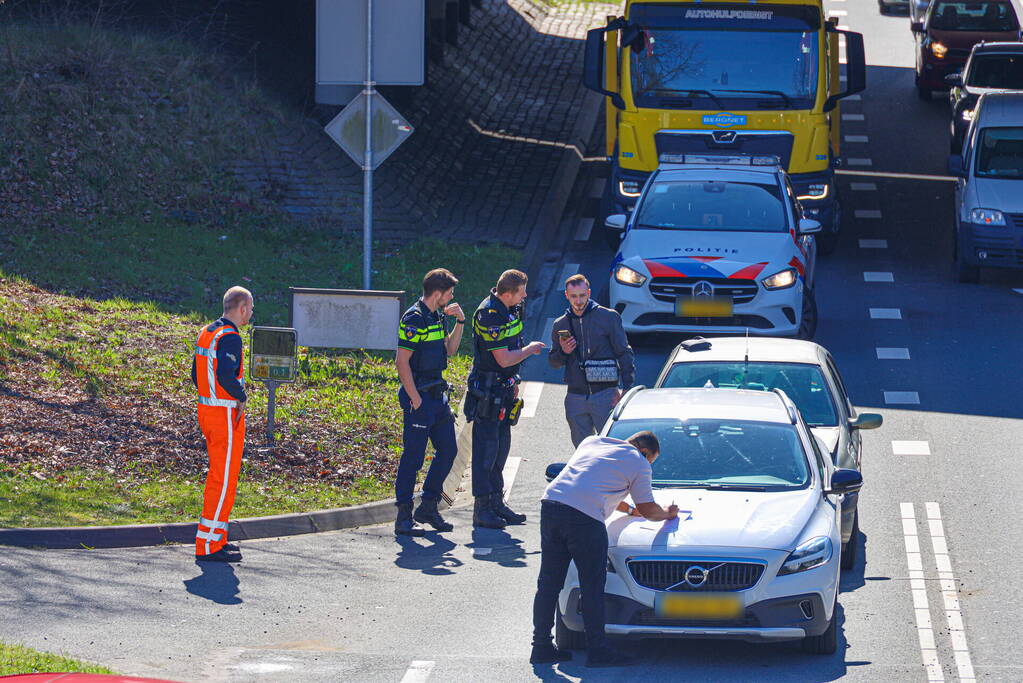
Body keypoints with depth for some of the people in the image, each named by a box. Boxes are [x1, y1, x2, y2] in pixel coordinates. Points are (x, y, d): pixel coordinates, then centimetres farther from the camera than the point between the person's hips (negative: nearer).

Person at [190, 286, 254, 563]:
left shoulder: (206, 332, 12)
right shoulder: (230, 337, -18)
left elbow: (196, 374, 17)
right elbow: (226, 375, -29)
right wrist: (242, 397, -13)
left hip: (206, 407, 10)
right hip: (226, 413, -10)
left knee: (218, 476, 18)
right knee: (224, 480, -6)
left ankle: (217, 539, 23)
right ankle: (208, 545, -6)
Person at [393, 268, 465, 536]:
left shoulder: (436, 317, 13)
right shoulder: (414, 319, -15)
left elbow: (449, 349, 25)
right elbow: (402, 361, -19)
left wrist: (459, 322, 11)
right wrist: (415, 399, -19)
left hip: (437, 395, 9)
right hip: (419, 397, -9)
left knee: (448, 450, 11)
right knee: (413, 456, -5)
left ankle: (428, 507, 21)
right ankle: (404, 518, 0)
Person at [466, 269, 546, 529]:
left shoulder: (509, 310, 9)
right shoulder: (489, 316, -22)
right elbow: (504, 359, -24)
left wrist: (513, 382, 21)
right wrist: (530, 349, -8)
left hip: (503, 388, 10)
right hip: (487, 388, -10)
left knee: (502, 446, 13)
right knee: (486, 448, -6)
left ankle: (496, 502, 21)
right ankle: (482, 509, -3)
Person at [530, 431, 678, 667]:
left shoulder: (592, 442, 30)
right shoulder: (639, 464, 11)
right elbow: (648, 510, 16)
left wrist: (629, 509, 47)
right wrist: (667, 514, 37)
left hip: (551, 502, 6)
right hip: (585, 516, -6)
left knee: (548, 582, 11)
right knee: (592, 586, 3)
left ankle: (541, 647, 14)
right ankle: (597, 651, 5)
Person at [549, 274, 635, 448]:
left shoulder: (608, 317, 1)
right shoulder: (560, 325, 13)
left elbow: (624, 353, 2)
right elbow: (553, 362, 19)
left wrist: (626, 387, -8)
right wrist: (563, 352, -5)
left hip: (605, 394, -4)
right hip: (575, 398, 4)